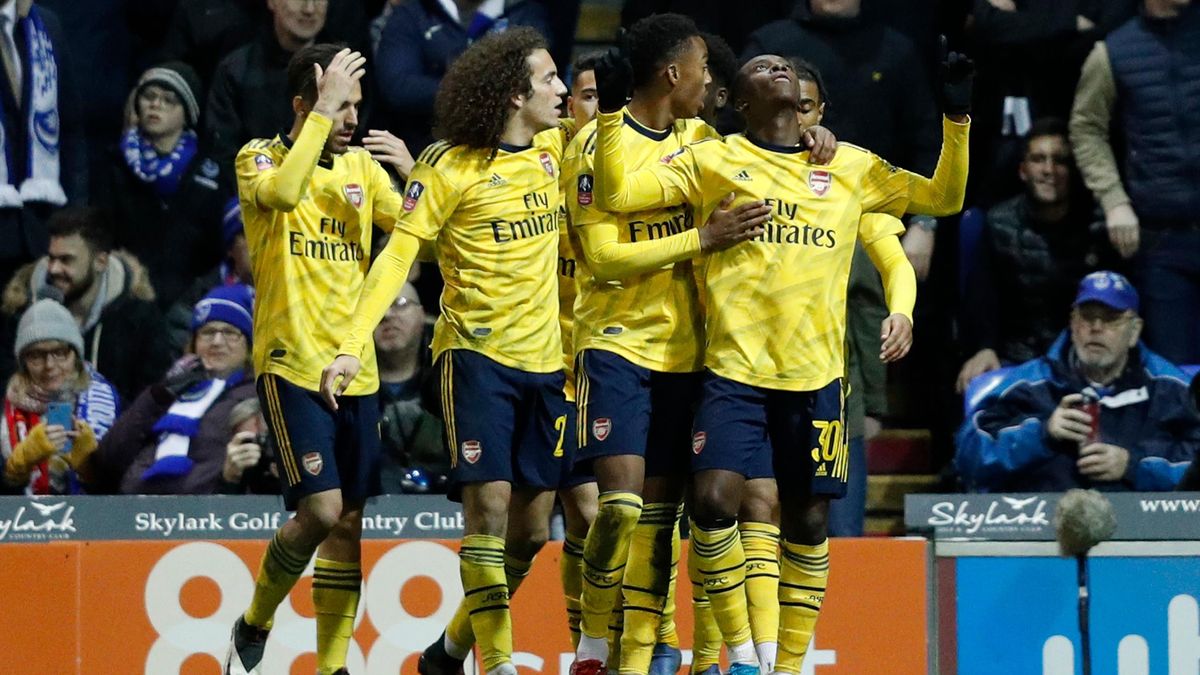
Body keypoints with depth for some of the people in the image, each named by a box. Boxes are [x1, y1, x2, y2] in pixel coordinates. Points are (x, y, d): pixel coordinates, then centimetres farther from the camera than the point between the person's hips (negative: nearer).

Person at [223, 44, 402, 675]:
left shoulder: (362, 167, 11)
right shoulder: (260, 159, -4)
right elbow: (283, 192, -28)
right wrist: (322, 112, -24)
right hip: (291, 365, -5)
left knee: (349, 521, 3)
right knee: (320, 510, -15)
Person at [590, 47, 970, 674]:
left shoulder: (852, 168, 11)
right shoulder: (713, 161, 5)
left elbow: (944, 197, 14)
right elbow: (615, 192, 0)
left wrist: (956, 117, 3)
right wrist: (610, 111, -10)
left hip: (817, 374, 2)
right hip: (734, 368, -2)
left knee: (807, 521, 5)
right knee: (714, 501, -18)